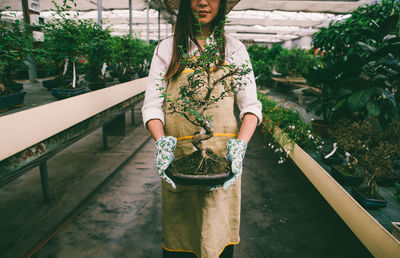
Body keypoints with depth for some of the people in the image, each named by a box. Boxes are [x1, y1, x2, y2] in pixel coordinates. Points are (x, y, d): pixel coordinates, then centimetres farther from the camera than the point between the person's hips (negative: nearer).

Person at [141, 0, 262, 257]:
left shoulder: (234, 48, 10)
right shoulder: (167, 49, 8)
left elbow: (251, 105, 4)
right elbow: (152, 105, 2)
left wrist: (240, 145, -13)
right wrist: (162, 143, -15)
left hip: (222, 155, 1)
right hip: (178, 154, 0)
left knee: (220, 234, 6)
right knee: (177, 236, 9)